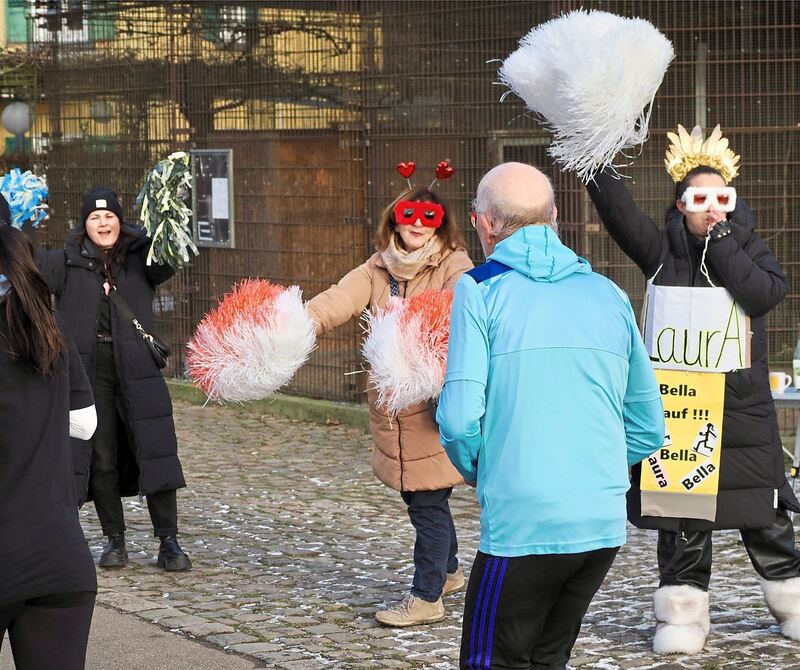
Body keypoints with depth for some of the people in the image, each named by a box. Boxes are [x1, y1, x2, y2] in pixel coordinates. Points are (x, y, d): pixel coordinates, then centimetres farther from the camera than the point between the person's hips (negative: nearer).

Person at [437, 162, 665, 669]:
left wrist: (473, 468, 8)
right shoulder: (608, 294, 11)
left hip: (523, 525, -5)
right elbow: (649, 428, 12)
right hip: (605, 523, 5)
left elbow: (460, 416, -12)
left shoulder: (481, 289, -3)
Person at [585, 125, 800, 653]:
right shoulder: (664, 250, 3)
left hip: (744, 406, 0)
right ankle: (684, 613, 11)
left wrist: (720, 237, -16)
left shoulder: (750, 248, 3)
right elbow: (618, 209, -11)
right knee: (681, 512, 2)